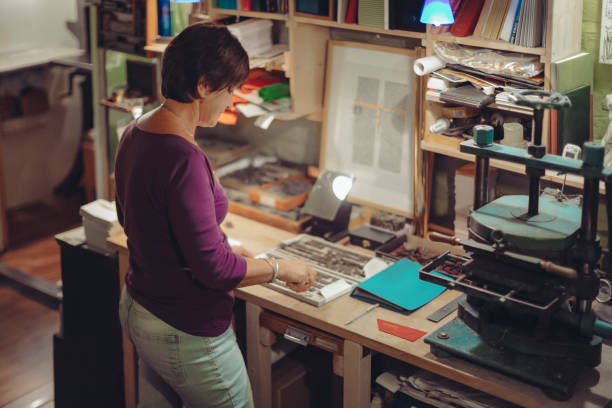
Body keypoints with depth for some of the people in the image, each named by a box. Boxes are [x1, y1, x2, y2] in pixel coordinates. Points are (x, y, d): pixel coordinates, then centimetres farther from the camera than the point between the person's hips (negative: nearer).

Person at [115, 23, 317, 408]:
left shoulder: (135, 133, 2)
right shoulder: (183, 159, -28)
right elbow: (213, 269, -25)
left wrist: (222, 246, 14)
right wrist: (281, 268, -10)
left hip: (138, 310, 10)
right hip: (186, 333, -9)